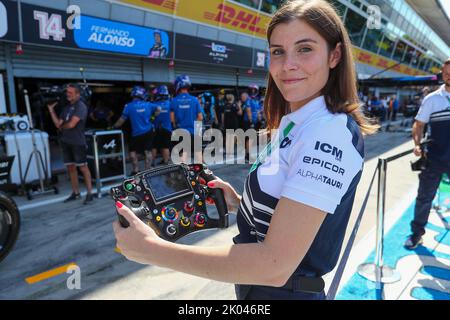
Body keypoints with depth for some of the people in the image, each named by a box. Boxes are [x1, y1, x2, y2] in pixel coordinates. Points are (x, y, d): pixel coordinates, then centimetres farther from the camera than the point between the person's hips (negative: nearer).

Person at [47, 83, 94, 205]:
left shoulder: (81, 106, -8)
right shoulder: (66, 107, 14)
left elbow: (71, 124, -16)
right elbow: (58, 124, 8)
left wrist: (61, 127, 2)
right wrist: (51, 109, 4)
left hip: (78, 142, -7)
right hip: (66, 142, 7)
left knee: (83, 167, -4)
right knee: (70, 167, 10)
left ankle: (89, 193, 2)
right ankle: (75, 192, 19)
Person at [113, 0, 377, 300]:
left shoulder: (330, 133, -26)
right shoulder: (295, 124, 3)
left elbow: (275, 265, -30)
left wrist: (151, 249, -26)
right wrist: (239, 203, -4)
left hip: (284, 290, -8)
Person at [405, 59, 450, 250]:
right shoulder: (432, 99, 1)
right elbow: (419, 124, 2)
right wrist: (418, 144, -14)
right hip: (434, 158, -1)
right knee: (424, 196, 6)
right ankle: (417, 233, 20)